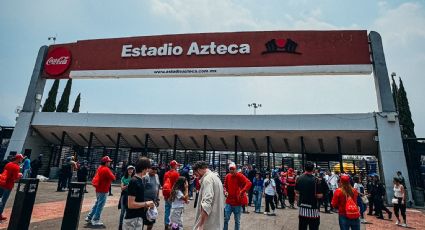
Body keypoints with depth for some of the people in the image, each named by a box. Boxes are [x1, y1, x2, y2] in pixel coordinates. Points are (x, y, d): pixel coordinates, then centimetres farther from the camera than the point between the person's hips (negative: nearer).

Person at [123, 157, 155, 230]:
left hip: (139, 217, 9)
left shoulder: (140, 180, 6)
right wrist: (146, 204, -14)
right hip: (132, 219, -9)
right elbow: (131, 204, -23)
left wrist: (146, 204, 5)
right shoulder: (134, 182, -21)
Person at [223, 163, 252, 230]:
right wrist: (225, 191, -3)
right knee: (225, 219, 6)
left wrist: (242, 191, -31)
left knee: (237, 221, 11)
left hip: (237, 203, -3)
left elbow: (249, 183, -25)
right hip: (228, 202, 3)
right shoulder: (227, 176, 1)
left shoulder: (240, 175, -12)